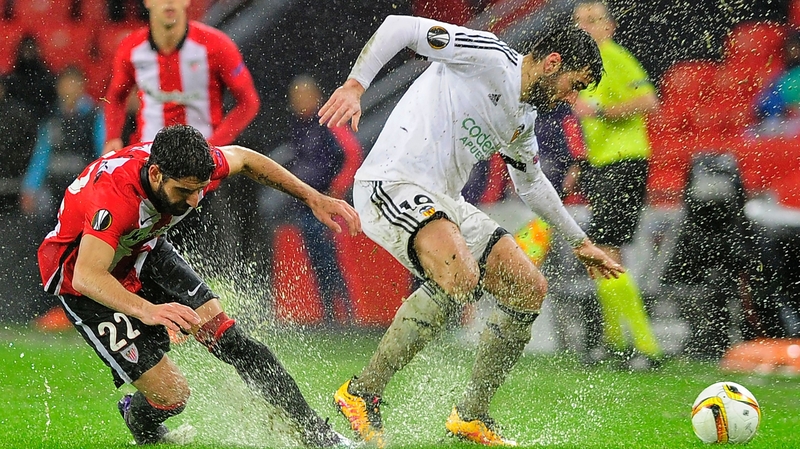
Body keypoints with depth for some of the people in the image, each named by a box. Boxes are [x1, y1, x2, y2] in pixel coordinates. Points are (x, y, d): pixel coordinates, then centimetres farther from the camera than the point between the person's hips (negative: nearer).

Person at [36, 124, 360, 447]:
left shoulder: (190, 170, -22)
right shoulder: (115, 194, -41)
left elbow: (243, 159, 1)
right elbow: (86, 276, -48)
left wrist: (315, 200, -1)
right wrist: (146, 310, -64)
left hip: (142, 252, 6)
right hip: (81, 282, -6)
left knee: (224, 336, -9)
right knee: (172, 394, -11)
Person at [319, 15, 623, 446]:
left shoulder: (523, 119, 19)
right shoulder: (488, 56, -8)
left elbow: (531, 183, 37)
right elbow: (399, 26, -14)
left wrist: (580, 242, 41)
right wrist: (354, 85, -26)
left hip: (442, 201, 10)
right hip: (393, 186, -10)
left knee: (530, 290, 6)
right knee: (460, 277, -34)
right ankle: (362, 393, -22)